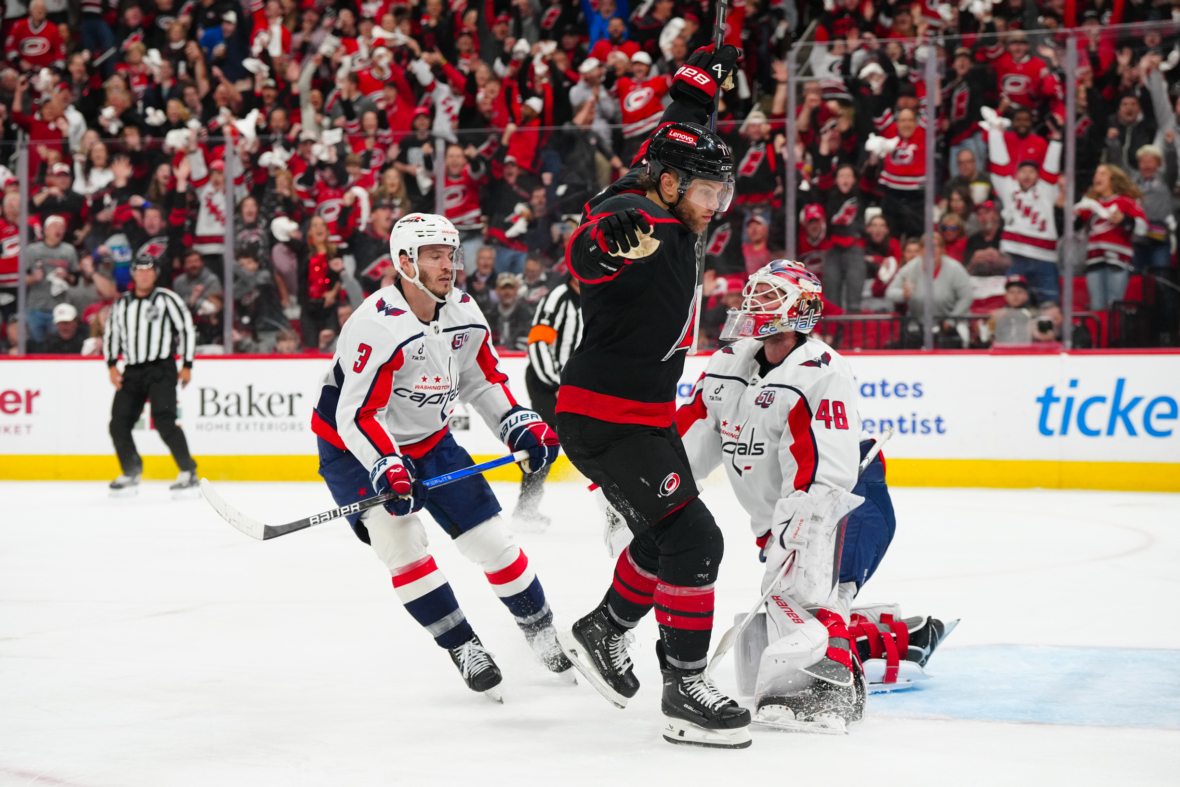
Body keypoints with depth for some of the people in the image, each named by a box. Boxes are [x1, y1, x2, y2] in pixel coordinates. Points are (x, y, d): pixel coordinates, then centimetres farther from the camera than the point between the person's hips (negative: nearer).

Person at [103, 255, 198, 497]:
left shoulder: (167, 299, -1)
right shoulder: (122, 304, 13)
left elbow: (187, 329, -1)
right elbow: (111, 334, 20)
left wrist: (186, 365, -4)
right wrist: (112, 365, 7)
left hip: (161, 368, -5)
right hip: (132, 372, 5)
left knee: (163, 420, -20)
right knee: (118, 424, -1)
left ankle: (188, 471, -15)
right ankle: (131, 473, 14)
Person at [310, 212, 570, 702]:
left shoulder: (465, 314, -6)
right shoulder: (377, 325, -30)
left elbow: (482, 379, 11)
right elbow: (356, 415, -32)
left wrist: (520, 427, -1)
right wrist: (386, 470, -43)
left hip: (430, 440, 6)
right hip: (354, 447, -6)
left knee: (489, 537, 3)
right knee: (400, 541, -21)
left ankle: (541, 630, 22)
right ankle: (462, 647, -7)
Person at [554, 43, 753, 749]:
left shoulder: (673, 213, 6)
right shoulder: (635, 217, -21)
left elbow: (681, 132, 25)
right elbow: (585, 259, -44)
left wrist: (702, 82, 29)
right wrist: (611, 239, -64)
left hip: (648, 413, 11)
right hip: (604, 420, -11)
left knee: (666, 537, 24)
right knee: (692, 540, -14)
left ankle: (602, 633, 41)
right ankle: (686, 690, -7)